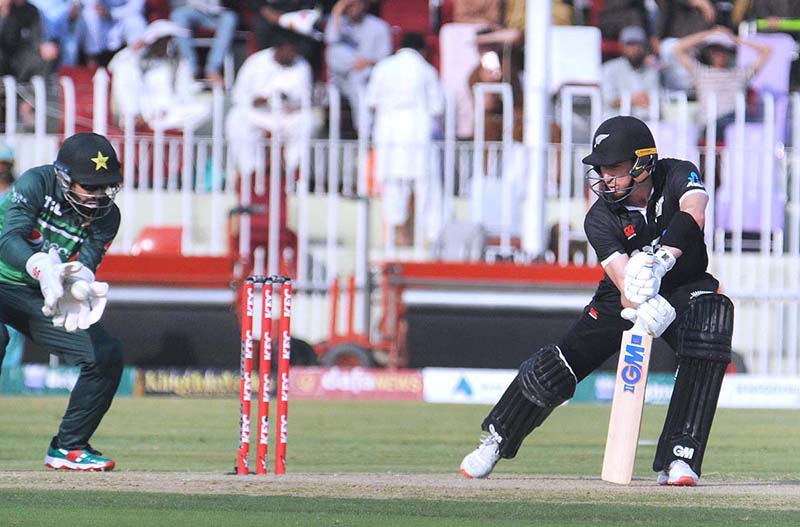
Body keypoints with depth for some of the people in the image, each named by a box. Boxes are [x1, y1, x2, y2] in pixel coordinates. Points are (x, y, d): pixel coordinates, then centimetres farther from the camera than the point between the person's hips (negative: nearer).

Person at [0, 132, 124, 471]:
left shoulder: (105, 215, -5)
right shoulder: (36, 183, -17)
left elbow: (86, 264, -17)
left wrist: (77, 285, -42)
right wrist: (43, 268, -50)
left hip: (39, 301, 5)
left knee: (107, 354, -7)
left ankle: (68, 447, 7)